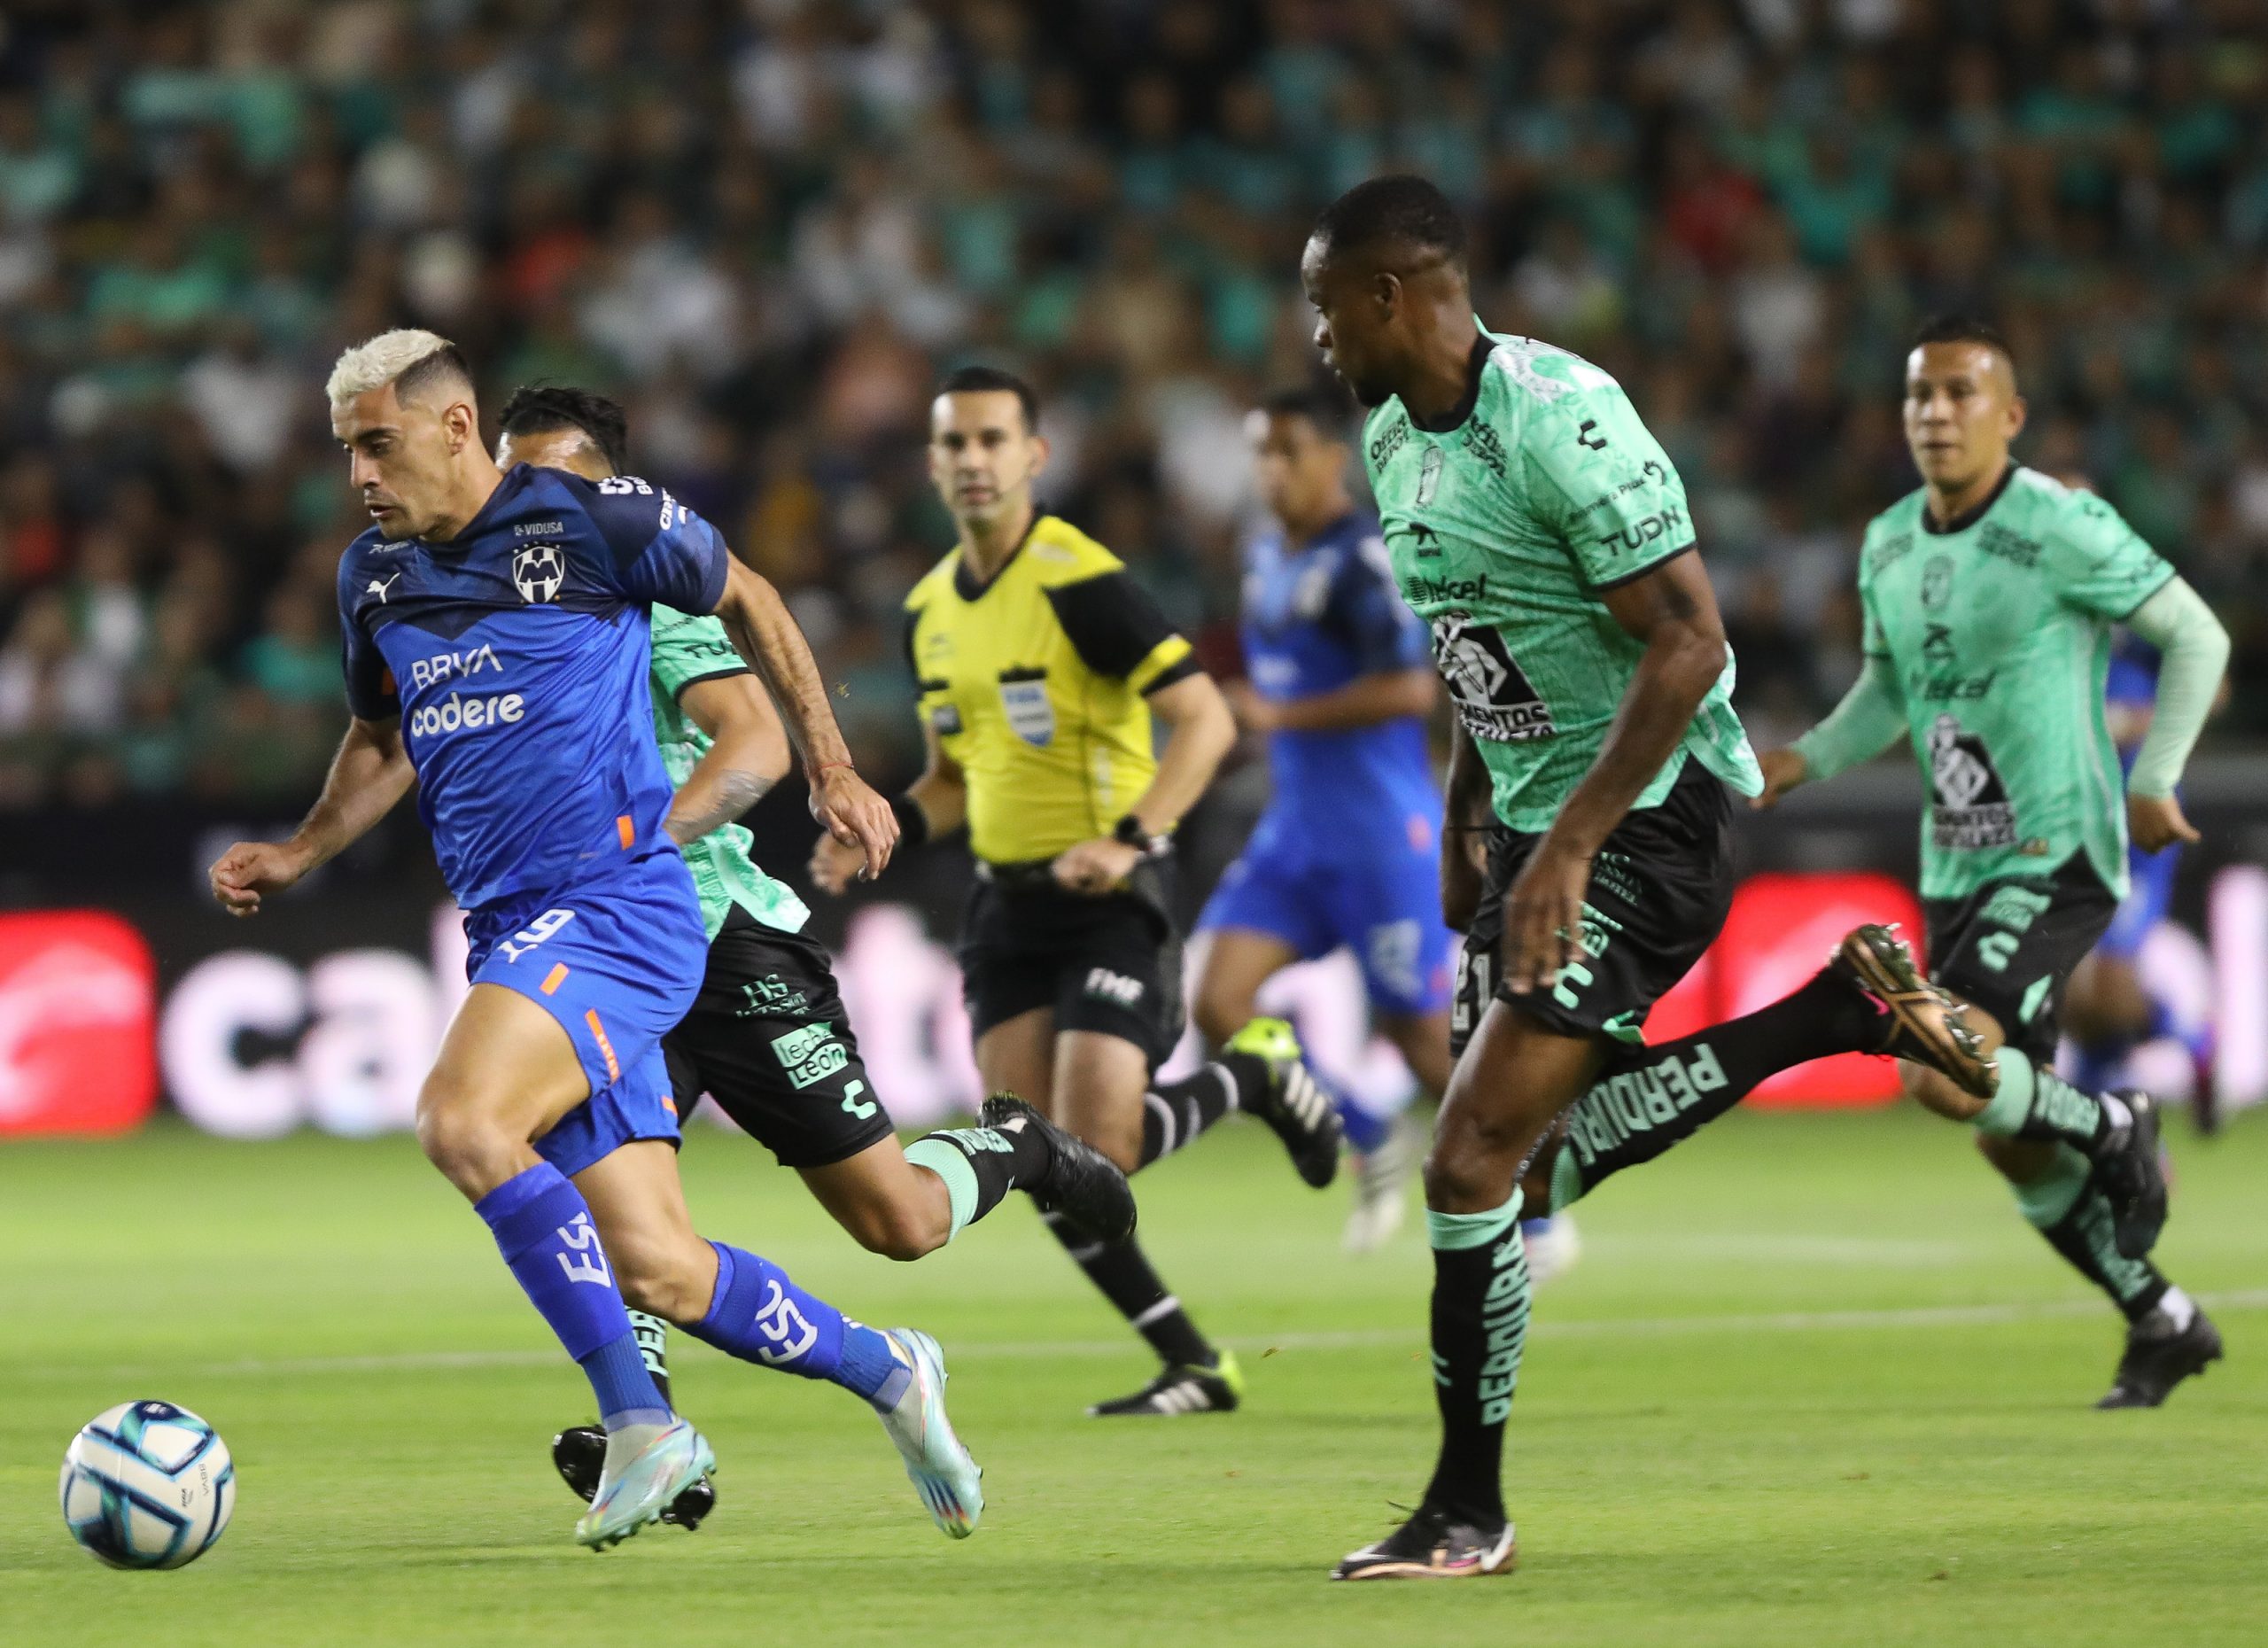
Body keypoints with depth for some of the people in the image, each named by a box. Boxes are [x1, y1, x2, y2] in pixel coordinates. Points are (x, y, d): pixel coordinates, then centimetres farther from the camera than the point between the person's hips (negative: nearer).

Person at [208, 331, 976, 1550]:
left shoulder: (597, 521, -6)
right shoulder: (373, 577, 12)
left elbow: (744, 602, 9)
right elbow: (383, 740, 28)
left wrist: (831, 772, 12)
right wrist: (296, 857, 13)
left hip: (616, 905, -6)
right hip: (512, 934, 6)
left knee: (461, 1121, -29)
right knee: (656, 1271, 0)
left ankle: (639, 1424, -21)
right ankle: (883, 1371, 23)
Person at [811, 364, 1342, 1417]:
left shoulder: (1080, 583, -14)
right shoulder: (931, 608, 10)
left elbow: (1205, 720, -17)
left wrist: (1128, 840, -28)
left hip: (1109, 897, -7)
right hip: (1006, 901, 7)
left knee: (1097, 1153, -16)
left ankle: (1257, 1074, 14)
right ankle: (1193, 1368, 9)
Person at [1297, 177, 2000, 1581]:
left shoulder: (1561, 417, -22)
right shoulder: (1394, 440, 7)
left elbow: (1686, 643, -24)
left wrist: (1568, 845, -27)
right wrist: (1465, 822, 19)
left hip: (1647, 817, -10)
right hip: (1535, 822, 10)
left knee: (1475, 1159, -13)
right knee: (1560, 1143, 11)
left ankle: (1469, 1510, -2)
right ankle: (1847, 1008, 20)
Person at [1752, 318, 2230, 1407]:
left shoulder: (2061, 529, -14)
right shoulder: (1888, 545, 7)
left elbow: (2196, 637, -7)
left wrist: (2152, 781, -12)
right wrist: (1806, 760, 4)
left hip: (2057, 860, -7)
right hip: (1953, 869, 7)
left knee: (1945, 1077, -25)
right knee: (2013, 1148, 9)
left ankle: (2112, 1127, 4)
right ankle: (2163, 1325, 27)